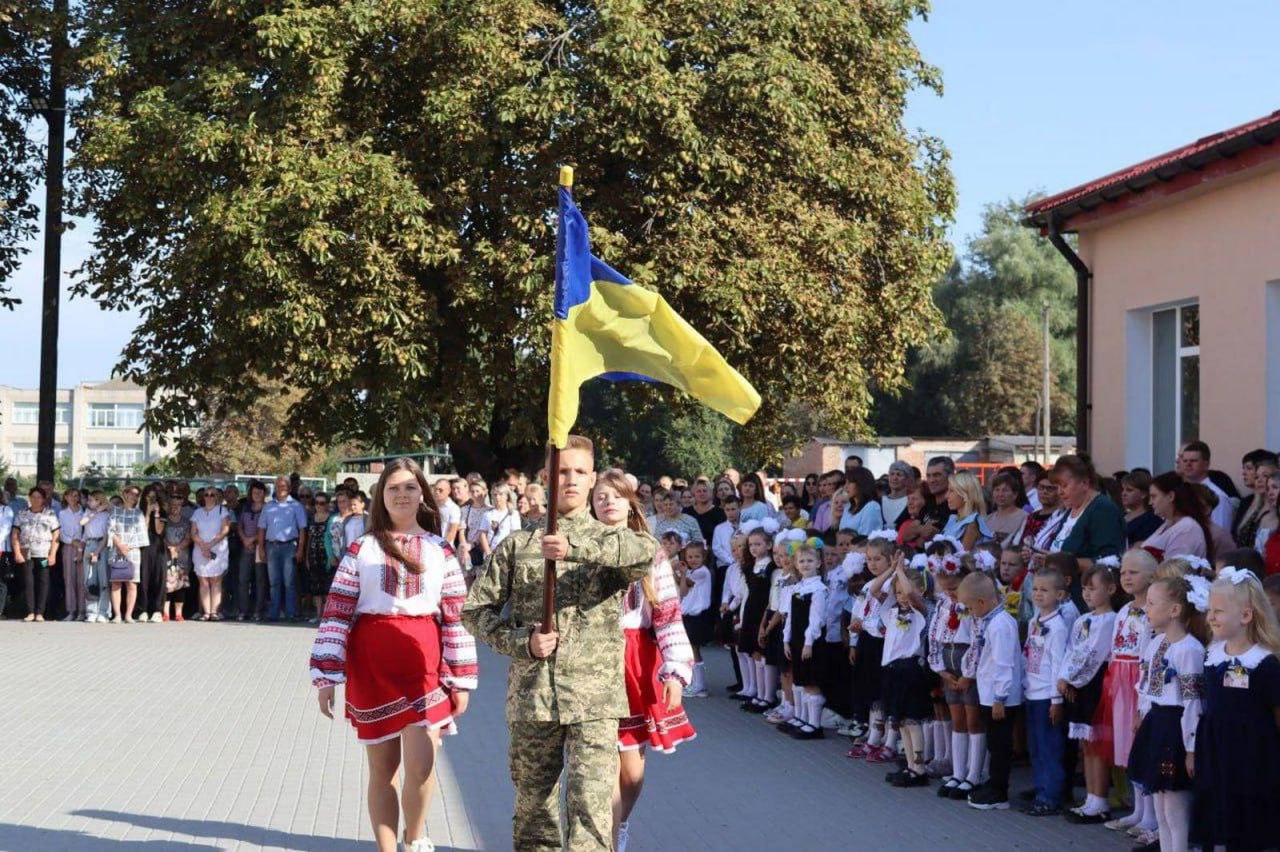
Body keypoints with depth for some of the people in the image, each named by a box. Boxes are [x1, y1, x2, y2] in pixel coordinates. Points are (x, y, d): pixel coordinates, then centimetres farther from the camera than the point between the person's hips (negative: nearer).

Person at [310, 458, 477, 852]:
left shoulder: (441, 551, 7)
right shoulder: (362, 549, 5)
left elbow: (455, 618, 6)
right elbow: (337, 613, 1)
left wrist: (461, 679, 2)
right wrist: (326, 677, -4)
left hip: (424, 664, 0)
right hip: (371, 667, 0)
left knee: (421, 766, -11)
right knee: (382, 768, 8)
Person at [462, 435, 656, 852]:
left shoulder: (609, 540, 5)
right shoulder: (518, 544, 9)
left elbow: (647, 552, -19)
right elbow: (475, 608, 8)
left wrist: (577, 547, -31)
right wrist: (522, 642, -8)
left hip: (594, 697, -2)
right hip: (530, 694, 2)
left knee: (591, 809, -12)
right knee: (533, 805, 12)